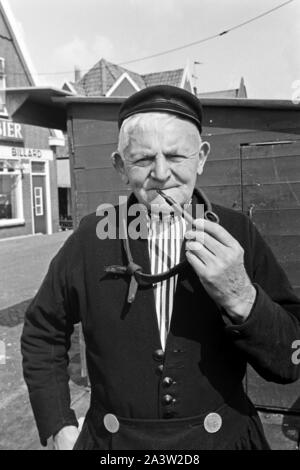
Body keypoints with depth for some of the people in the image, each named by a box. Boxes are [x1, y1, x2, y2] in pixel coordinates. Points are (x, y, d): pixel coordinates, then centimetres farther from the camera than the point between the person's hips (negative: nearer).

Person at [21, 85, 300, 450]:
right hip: (111, 439, 1)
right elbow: (42, 333, 3)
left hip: (223, 437, 0)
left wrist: (240, 297, -29)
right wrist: (60, 429, -3)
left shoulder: (237, 234, -11)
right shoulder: (91, 237, -10)